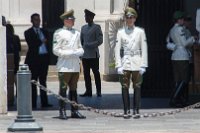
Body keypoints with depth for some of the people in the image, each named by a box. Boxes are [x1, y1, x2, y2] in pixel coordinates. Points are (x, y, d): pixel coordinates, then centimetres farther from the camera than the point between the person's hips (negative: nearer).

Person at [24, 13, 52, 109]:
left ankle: (44, 102, 10)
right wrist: (42, 41, -7)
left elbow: (47, 43, 14)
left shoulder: (44, 31, 16)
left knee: (43, 81, 8)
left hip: (44, 58, 5)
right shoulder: (28, 32, 1)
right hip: (34, 59, -5)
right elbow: (31, 45, -12)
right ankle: (33, 103, -2)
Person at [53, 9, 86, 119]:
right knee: (63, 89, -5)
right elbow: (56, 50, -6)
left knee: (74, 89, 10)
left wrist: (79, 52, -4)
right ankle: (62, 112, -2)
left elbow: (80, 48, 20)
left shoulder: (77, 33, 15)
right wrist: (70, 53, -14)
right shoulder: (59, 33, -3)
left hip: (75, 66, 6)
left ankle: (74, 111, 13)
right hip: (64, 66, -6)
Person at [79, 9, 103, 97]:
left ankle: (98, 91, 3)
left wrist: (88, 45, -15)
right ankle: (88, 91, 10)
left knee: (96, 73, -1)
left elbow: (100, 41, -10)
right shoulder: (83, 28, 14)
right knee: (86, 73, 5)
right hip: (85, 55, 5)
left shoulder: (97, 27, -3)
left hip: (93, 55, -5)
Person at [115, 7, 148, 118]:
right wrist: (118, 65, -3)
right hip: (125, 63, 1)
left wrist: (143, 65, -3)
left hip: (137, 64, -1)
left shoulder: (140, 32, 4)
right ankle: (126, 111, 4)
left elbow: (144, 49, 3)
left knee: (137, 87, -1)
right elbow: (117, 49, 5)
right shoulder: (121, 32, 6)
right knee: (125, 87, -1)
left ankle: (136, 110, 6)